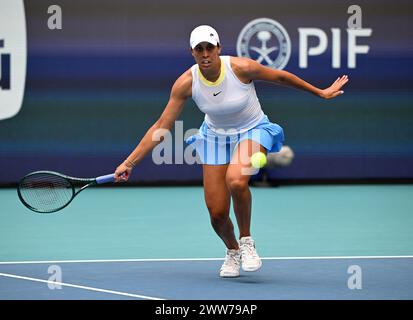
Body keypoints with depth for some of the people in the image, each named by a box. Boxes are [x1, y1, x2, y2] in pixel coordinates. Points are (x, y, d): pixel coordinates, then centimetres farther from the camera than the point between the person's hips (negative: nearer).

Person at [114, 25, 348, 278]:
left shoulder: (241, 68, -25)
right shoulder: (186, 83, -19)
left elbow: (282, 77, -7)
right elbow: (162, 126, -14)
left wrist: (321, 92, 2)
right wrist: (129, 163, -18)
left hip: (253, 131, -3)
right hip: (215, 136, 3)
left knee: (236, 180, -36)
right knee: (217, 214, -3)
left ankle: (246, 241, -10)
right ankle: (232, 251, 33)